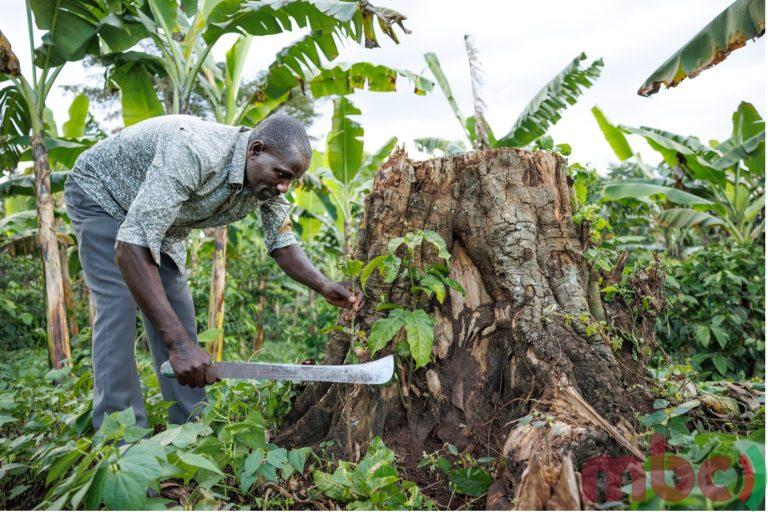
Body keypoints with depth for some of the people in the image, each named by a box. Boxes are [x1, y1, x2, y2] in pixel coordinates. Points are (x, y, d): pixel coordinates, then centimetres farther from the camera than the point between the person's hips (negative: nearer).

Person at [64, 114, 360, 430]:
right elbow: (131, 247, -48)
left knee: (176, 313, 1)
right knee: (119, 309, -19)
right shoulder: (193, 151, -44)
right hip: (100, 194, -6)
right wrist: (179, 343, -52)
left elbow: (281, 244, -7)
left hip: (160, 220, 7)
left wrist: (325, 287, -26)